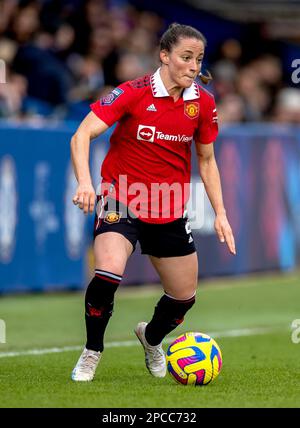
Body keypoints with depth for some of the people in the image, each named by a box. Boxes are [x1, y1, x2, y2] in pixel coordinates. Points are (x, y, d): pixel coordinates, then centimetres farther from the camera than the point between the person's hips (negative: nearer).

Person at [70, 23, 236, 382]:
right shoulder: (133, 93, -16)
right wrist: (85, 183, -38)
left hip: (170, 213, 5)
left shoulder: (202, 103, -2)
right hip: (121, 202, -5)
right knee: (109, 273, -29)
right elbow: (82, 136, -22)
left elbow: (206, 160, 11)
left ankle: (152, 338, 46)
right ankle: (91, 353, -4)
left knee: (184, 297, 10)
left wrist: (220, 214, 4)